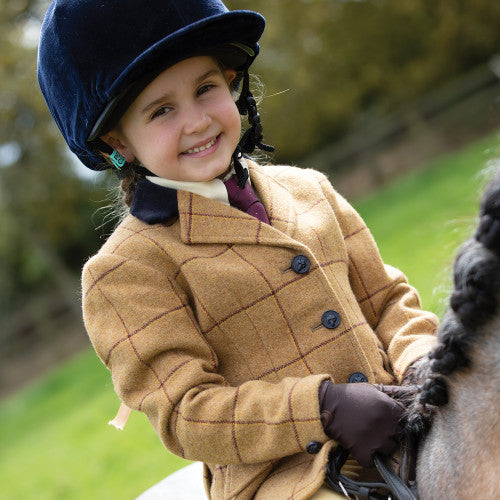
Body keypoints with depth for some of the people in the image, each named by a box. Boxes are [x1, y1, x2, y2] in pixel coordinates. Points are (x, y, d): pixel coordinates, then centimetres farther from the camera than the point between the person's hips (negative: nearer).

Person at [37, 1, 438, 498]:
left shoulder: (308, 190, 15)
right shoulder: (123, 271, -3)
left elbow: (385, 298, 18)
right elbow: (183, 412, -9)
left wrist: (420, 361, -5)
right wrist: (323, 407, -21)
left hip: (400, 427, 7)